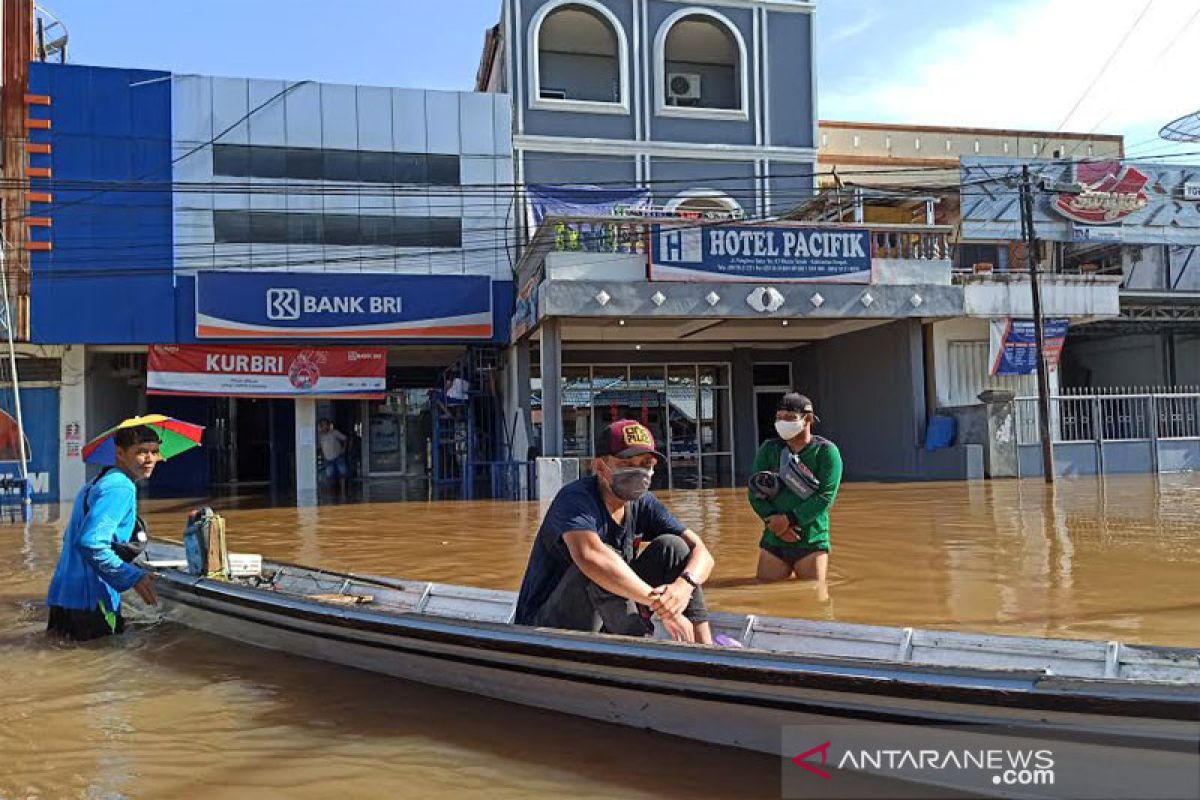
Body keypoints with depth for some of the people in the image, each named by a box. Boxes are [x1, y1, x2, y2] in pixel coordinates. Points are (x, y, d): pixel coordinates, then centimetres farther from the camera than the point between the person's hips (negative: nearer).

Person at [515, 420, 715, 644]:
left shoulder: (642, 503, 1)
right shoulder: (576, 498, -20)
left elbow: (701, 553, -5)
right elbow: (589, 555, -42)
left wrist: (685, 585, -29)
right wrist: (657, 601, -38)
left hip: (604, 629, 7)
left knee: (671, 546, -5)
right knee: (601, 565, -33)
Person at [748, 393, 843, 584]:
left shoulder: (826, 451, -4)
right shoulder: (769, 449, 7)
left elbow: (826, 496, -14)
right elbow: (755, 492, 1)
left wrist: (789, 519, -19)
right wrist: (773, 520, -15)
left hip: (812, 542, -3)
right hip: (773, 541, 3)